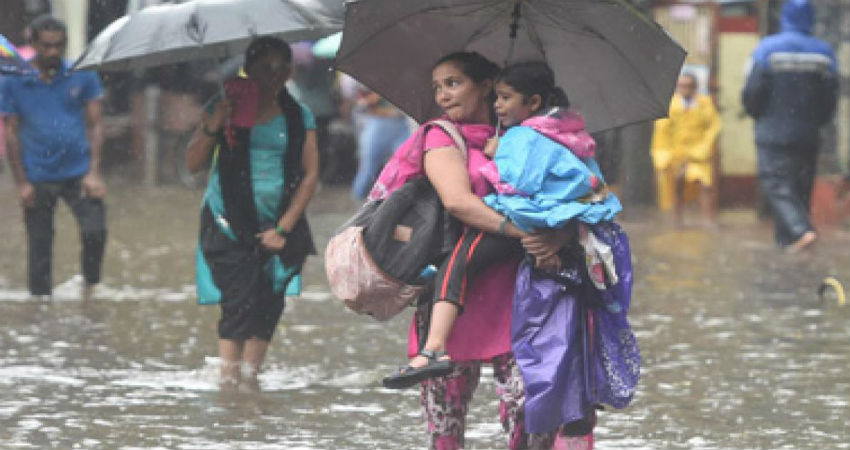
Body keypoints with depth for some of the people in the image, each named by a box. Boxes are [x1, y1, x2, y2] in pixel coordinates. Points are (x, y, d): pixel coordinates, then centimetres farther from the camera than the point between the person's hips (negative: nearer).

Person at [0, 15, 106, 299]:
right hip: (38, 178, 0)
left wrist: (94, 172, -6)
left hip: (78, 173, 0)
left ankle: (90, 284, 8)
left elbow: (94, 125, 3)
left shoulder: (82, 77, 1)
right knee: (39, 249, 5)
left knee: (95, 231, -17)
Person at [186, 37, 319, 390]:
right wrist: (213, 127, -19)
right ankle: (228, 379, -13)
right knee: (239, 302, -13)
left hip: (278, 227, 2)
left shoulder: (299, 117, 7)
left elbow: (310, 174, 4)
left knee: (269, 306, 0)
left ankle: (249, 375, 11)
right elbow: (193, 163, -2)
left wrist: (283, 228, -3)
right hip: (230, 226, -2)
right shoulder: (226, 108, 3)